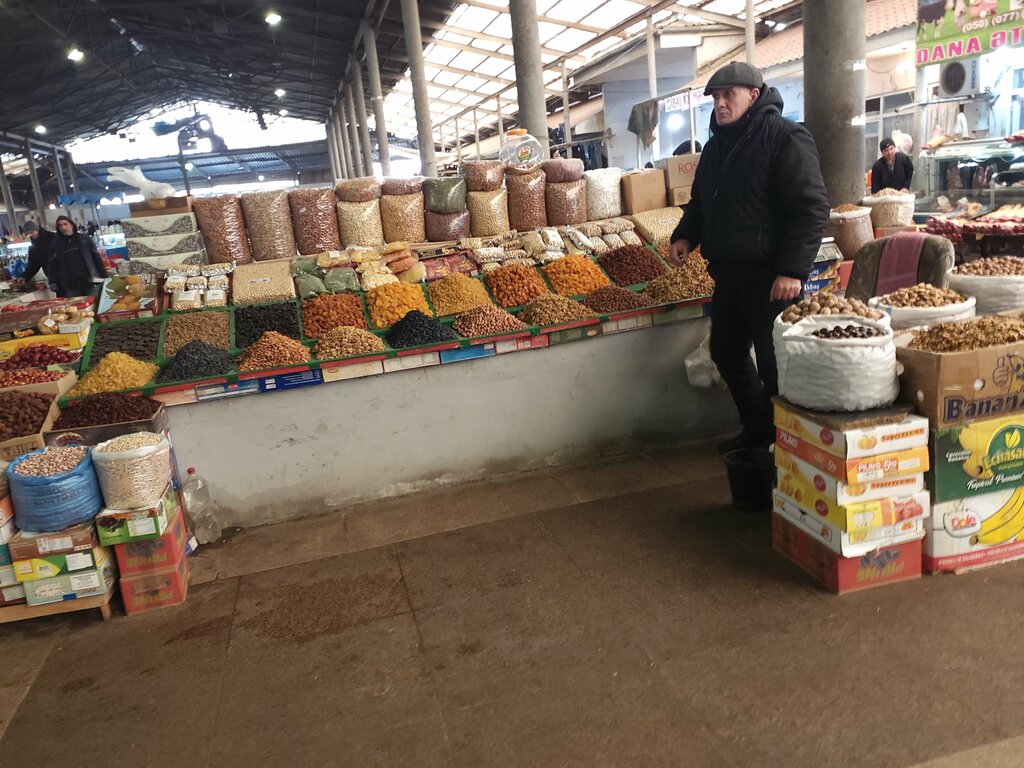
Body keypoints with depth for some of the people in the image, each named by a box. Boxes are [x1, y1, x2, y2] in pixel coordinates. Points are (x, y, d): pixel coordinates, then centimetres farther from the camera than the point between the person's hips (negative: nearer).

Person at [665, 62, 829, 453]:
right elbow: (701, 202, 26)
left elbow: (812, 208, -17)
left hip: (770, 278, -8)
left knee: (774, 365, -2)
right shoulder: (717, 145, 14)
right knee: (727, 354, 16)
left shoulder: (785, 138, -11)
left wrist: (792, 269, -24)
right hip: (728, 275, 9)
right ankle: (758, 431, 33)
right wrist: (685, 236, 6)